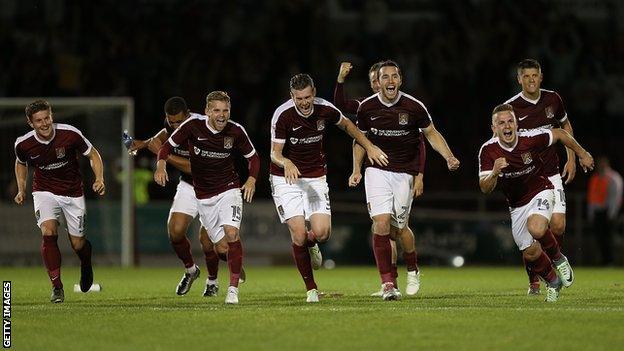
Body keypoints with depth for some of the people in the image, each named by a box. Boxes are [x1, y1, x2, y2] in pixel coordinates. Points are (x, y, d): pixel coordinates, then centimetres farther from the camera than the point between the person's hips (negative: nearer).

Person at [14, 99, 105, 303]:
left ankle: (86, 264, 42)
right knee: (48, 233, -25)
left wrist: (99, 179, -17)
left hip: (73, 194, 0)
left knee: (77, 244, 4)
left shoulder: (70, 134, -20)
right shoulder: (23, 144, -14)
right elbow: (21, 163, 11)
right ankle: (57, 287, -16)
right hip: (45, 192, 0)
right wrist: (21, 190, 2)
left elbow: (93, 155, -4)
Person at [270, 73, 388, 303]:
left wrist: (369, 146, 10)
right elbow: (275, 153, -18)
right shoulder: (283, 115, -19)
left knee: (322, 233, -12)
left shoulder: (325, 109, -9)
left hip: (316, 178, 3)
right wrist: (286, 163, -40)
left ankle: (311, 244, 26)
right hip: (286, 179, -3)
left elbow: (346, 125, 13)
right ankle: (310, 288, 1)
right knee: (299, 234, -14)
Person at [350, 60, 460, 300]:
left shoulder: (413, 107, -8)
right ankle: (388, 284, -10)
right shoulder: (367, 107, -3)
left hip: (404, 173, -1)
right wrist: (357, 169, 2)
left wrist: (449, 157, -9)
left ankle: (412, 269, 32)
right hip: (376, 170, 1)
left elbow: (431, 134, 5)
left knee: (398, 229, 1)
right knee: (381, 223, -15)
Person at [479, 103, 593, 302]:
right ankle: (553, 282, 33)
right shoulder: (488, 150, -18)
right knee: (530, 253, 3)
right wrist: (494, 172, -41)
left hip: (540, 192, -3)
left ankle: (558, 258, -3)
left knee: (536, 229, -33)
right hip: (517, 205, 3)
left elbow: (560, 134, -4)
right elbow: (485, 189, -20)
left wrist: (582, 154, 6)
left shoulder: (530, 139, -23)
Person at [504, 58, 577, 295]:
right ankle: (533, 282, 9)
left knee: (558, 225, -10)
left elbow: (566, 127, 19)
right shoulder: (511, 107, -8)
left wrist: (571, 158, 12)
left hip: (551, 174, 2)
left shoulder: (552, 99, 2)